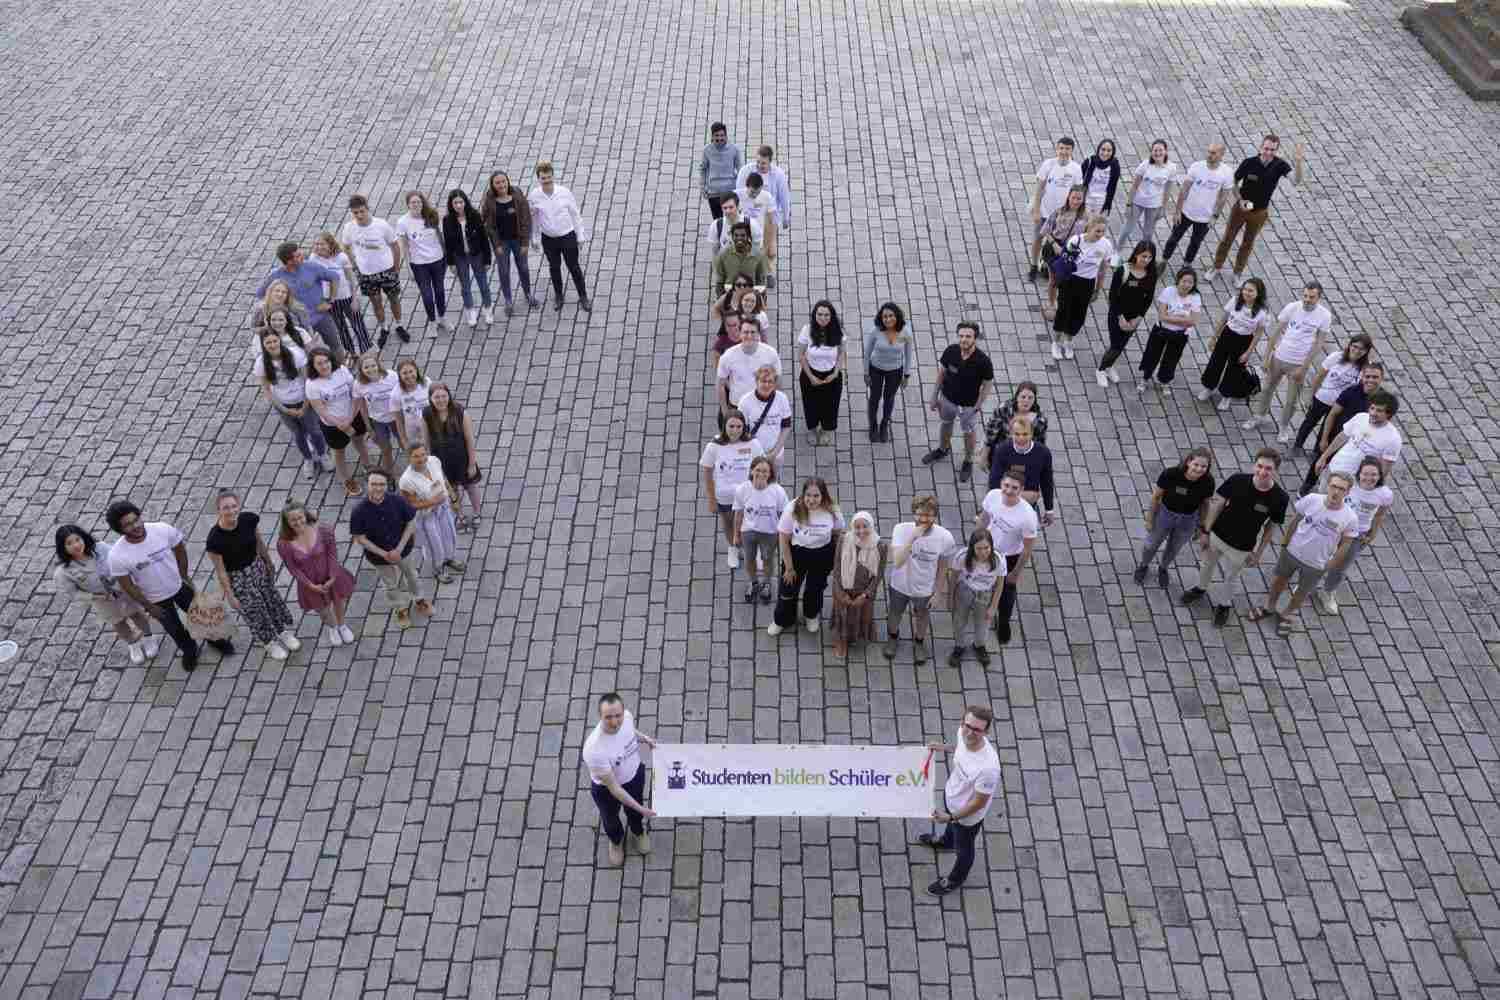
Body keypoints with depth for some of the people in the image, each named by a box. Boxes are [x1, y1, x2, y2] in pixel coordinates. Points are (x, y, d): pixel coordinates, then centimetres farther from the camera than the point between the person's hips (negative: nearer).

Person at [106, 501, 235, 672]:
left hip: (180, 586, 1)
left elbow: (180, 549, -7)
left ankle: (214, 638, 54)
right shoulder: (117, 556, -31)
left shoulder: (162, 529, -28)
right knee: (174, 629, 23)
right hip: (156, 599, -1)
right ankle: (189, 650, 54)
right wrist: (149, 607, -10)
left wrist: (184, 576, -2)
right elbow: (127, 585, -17)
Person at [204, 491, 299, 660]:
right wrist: (229, 595, -10)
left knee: (272, 599, 23)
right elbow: (220, 570, -19)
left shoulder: (249, 519, -21)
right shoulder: (215, 539, -31)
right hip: (236, 578, -4)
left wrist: (269, 563, 12)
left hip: (257, 567, 4)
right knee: (254, 611, 18)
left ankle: (284, 631, 51)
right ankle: (270, 642, 45)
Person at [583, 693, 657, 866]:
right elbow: (613, 788, -32)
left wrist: (644, 738, -9)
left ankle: (638, 831, 66)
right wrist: (641, 809, -27)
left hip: (635, 774, 4)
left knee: (633, 810, 32)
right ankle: (616, 841, 62)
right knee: (610, 819, 28)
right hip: (606, 789, -4)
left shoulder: (627, 716, -29)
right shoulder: (594, 750, -44)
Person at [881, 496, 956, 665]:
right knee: (895, 614, 28)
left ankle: (919, 642, 60)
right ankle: (893, 637, 61)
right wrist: (913, 538, -47)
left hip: (925, 589, 0)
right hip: (899, 585, 0)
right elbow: (897, 562, -39)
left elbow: (942, 567, -9)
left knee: (922, 618, 28)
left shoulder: (945, 537, -26)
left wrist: (938, 592, 0)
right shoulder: (901, 529, -30)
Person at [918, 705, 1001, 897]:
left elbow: (979, 802, -29)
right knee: (951, 824, 39)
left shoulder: (988, 767, -46)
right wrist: (945, 748, 1)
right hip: (951, 794, 6)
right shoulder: (963, 733, -26)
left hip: (968, 815, -6)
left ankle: (956, 879, 55)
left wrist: (951, 817, -23)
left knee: (963, 848, 25)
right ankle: (946, 841, 72)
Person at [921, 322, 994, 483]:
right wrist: (934, 397, 1)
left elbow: (987, 385, -15)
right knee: (945, 424, 28)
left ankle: (968, 462, 44)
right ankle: (943, 449, 57)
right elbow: (941, 373, -5)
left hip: (969, 405, -3)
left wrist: (977, 408, -13)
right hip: (947, 398, 3)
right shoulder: (951, 351, -21)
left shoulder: (983, 361, -30)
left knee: (968, 433, 19)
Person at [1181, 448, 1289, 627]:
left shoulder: (1280, 498, -26)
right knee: (1207, 564, 28)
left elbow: (1270, 527, -9)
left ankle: (1224, 604, 52)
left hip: (1241, 547, -1)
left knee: (1231, 577, 24)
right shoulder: (1238, 480, -24)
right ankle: (1201, 588, 59)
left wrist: (1258, 553, -2)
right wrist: (1205, 531, -5)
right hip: (1217, 535, 1)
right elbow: (1217, 504, -10)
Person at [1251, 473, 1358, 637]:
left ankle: (1286, 616, 47)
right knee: (1279, 580, 23)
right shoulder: (1311, 499, -21)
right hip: (1292, 551, 1)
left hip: (1316, 564, -1)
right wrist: (1285, 543, 2)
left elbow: (1344, 546, -8)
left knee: (1302, 592, 20)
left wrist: (1329, 566, -2)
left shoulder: (1350, 518, -23)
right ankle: (1269, 607, 50)